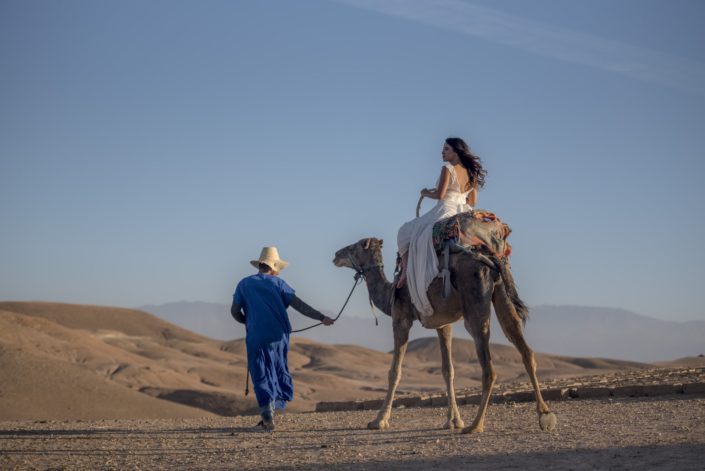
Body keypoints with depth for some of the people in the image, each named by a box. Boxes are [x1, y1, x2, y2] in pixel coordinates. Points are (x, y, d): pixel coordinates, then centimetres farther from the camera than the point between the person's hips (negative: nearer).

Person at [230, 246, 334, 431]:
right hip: (278, 336, 1)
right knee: (278, 371, 15)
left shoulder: (244, 284, 7)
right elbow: (299, 305, -1)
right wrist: (321, 317, 0)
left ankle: (268, 418, -6)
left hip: (256, 338, -1)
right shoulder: (278, 283, 6)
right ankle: (270, 411, 14)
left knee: (261, 376, 2)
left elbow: (235, 311, 4)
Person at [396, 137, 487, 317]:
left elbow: (440, 194, -15)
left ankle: (406, 271, -4)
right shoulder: (471, 172, 14)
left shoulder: (448, 168, -7)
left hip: (445, 211, -7)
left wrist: (426, 193, 5)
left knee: (405, 233, 6)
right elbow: (472, 202, 17)